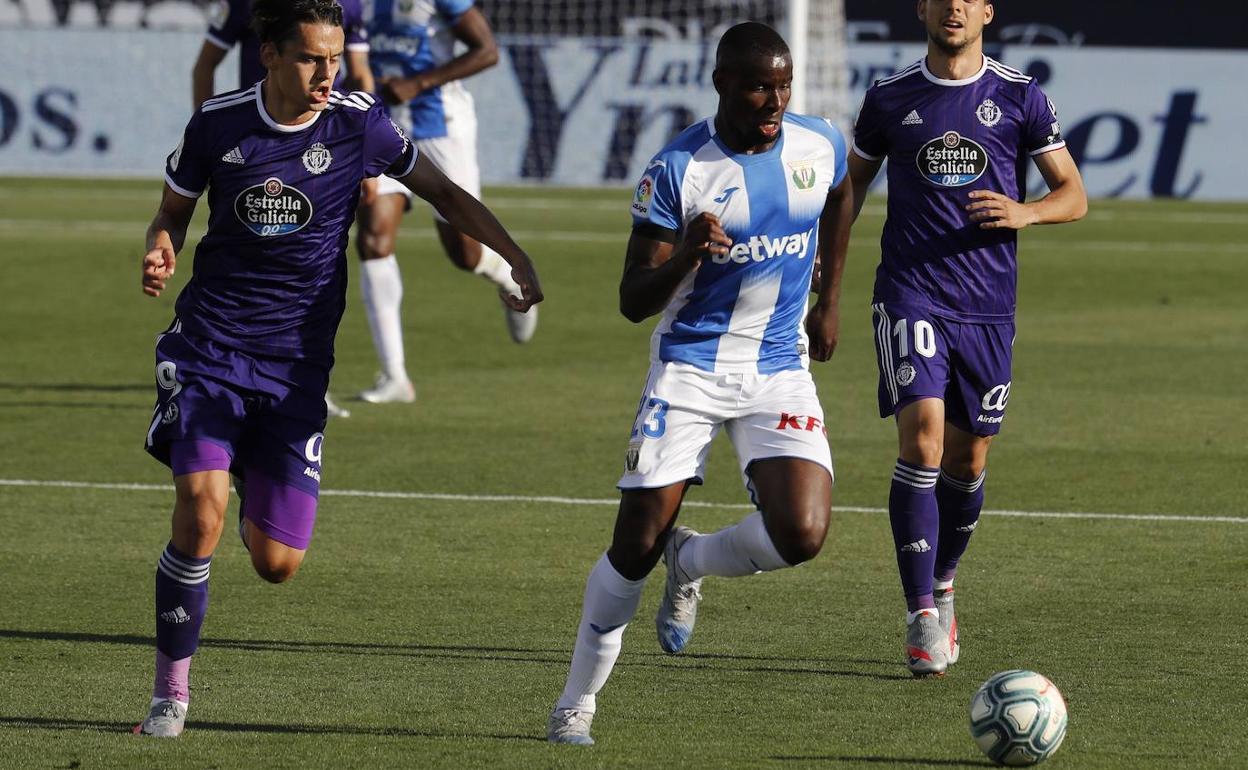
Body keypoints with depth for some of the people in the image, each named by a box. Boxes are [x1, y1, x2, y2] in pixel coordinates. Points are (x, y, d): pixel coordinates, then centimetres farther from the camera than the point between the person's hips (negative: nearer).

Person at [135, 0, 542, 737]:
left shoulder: (359, 124, -5)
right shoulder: (218, 123, -4)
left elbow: (443, 191, 8)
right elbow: (174, 211, 11)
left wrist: (517, 258, -3)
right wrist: (161, 252, -12)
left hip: (297, 366, 1)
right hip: (209, 345, -1)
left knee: (277, 564, -2)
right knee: (201, 512, -23)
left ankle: (259, 499, 37)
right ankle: (171, 689, -6)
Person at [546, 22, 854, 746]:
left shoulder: (820, 145, -2)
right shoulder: (678, 169, -14)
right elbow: (634, 301, -13)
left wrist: (830, 299, 22)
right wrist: (687, 253, -33)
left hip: (780, 369, 3)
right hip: (690, 369, -3)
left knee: (802, 535, -18)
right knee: (636, 546, -5)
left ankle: (691, 563, 14)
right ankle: (578, 701, 14)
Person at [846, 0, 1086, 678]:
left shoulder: (1019, 98, 3)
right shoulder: (890, 98, 5)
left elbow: (1073, 196, 4)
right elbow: (853, 181, 18)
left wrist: (1024, 212, -17)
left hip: (987, 304, 1)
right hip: (910, 296, -1)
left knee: (969, 458, 8)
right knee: (922, 436, -18)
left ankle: (941, 584, 36)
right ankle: (923, 620, -17)